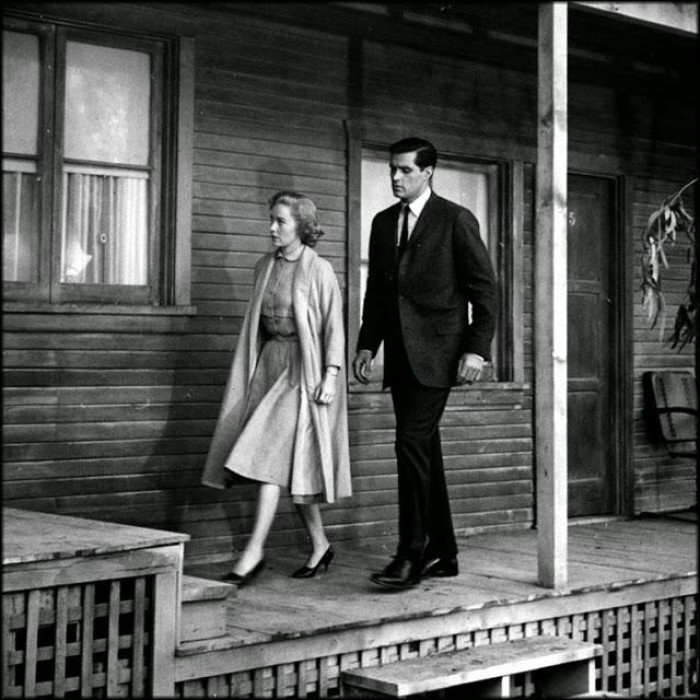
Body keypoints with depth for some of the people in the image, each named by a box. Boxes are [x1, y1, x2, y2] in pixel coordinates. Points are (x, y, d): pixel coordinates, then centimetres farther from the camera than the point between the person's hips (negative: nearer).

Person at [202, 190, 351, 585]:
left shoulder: (320, 271, -7)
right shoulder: (265, 267, 11)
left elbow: (334, 327, -8)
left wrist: (330, 376, -15)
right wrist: (250, 372, 14)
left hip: (303, 367, -7)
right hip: (270, 362, 7)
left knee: (273, 455, -13)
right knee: (288, 464, 8)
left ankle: (255, 550, -9)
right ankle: (320, 546, 20)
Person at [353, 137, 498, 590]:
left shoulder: (456, 220, -3)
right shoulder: (384, 223, 16)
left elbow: (485, 289, -4)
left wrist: (477, 349, -12)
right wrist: (367, 345, 10)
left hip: (436, 351, -7)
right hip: (400, 352, 7)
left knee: (413, 443, -15)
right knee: (423, 450, 9)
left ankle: (411, 558, -12)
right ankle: (442, 553, 16)